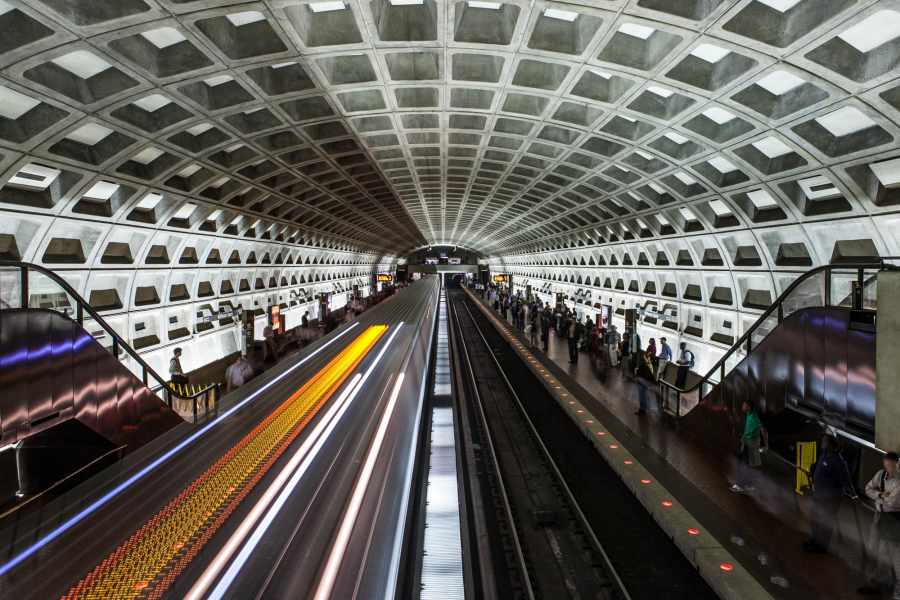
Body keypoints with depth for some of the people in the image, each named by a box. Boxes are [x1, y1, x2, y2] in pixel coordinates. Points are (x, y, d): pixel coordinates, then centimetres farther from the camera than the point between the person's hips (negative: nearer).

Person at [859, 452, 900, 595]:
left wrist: (878, 496, -7)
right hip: (879, 515, 7)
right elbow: (868, 488, 2)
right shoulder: (881, 474, 0)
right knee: (876, 550, 17)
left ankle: (874, 585, 10)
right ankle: (888, 581, 34)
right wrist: (881, 494, -15)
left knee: (885, 554, -1)